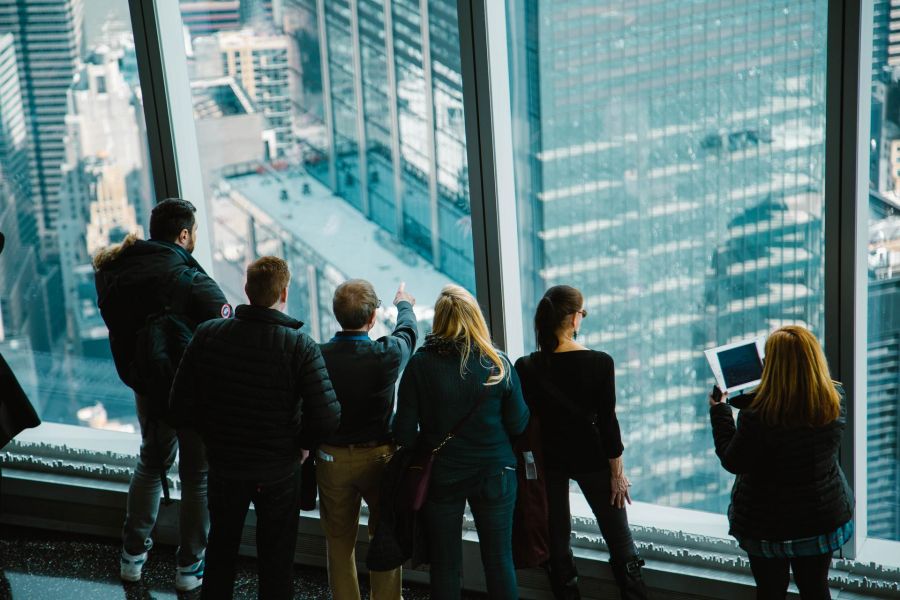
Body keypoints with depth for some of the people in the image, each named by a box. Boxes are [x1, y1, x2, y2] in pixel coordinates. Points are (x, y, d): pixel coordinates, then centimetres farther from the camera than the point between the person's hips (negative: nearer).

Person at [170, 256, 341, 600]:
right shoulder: (300, 346, -20)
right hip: (279, 471, -2)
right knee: (276, 559, 16)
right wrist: (302, 442, -5)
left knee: (221, 549, 24)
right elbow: (327, 417, -25)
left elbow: (182, 404, -9)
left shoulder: (207, 336, -13)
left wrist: (214, 435, 7)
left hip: (224, 465, 2)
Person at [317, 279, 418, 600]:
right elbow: (408, 331, 9)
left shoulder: (318, 356, -15)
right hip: (379, 456, -1)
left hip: (332, 459, 1)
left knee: (339, 542, 14)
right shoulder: (387, 354, -15)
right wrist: (404, 304, 30)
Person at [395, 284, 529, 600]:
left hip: (440, 476, 0)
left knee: (445, 565, 10)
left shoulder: (420, 364, -11)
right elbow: (518, 424, -4)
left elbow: (404, 432, -9)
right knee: (499, 561, 9)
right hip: (494, 474, 1)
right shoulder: (498, 364, -8)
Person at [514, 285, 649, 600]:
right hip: (591, 458, -1)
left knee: (557, 543, 15)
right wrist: (617, 471, -3)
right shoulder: (600, 362, -17)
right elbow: (607, 420, -13)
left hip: (547, 460, 1)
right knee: (619, 539, 14)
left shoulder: (526, 368, -13)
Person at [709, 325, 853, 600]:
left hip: (769, 523, -4)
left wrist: (719, 411, -4)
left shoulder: (757, 415, -30)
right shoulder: (836, 402, -15)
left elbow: (732, 461, -16)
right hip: (824, 516, 4)